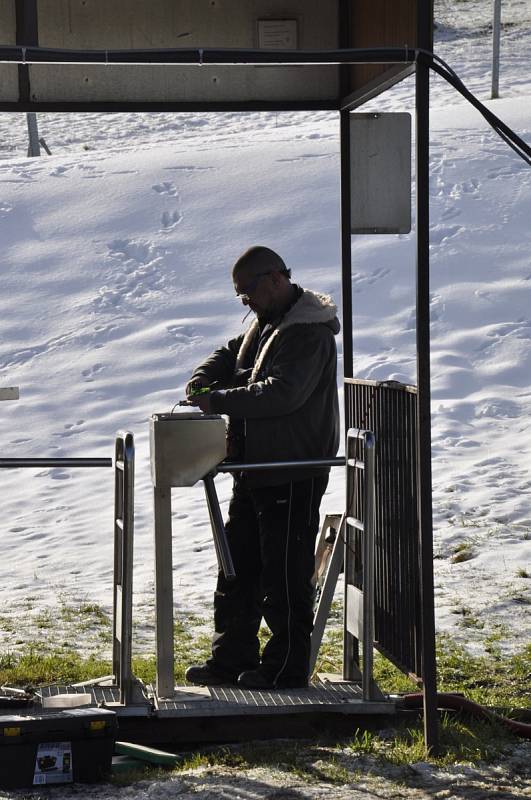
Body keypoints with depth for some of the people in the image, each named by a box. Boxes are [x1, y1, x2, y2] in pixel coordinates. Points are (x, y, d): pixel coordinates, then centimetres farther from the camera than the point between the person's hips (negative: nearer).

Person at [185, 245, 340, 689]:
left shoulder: (309, 334, -18)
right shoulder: (265, 323, 14)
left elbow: (281, 393, -28)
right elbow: (230, 355, 22)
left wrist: (219, 401, -25)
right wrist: (203, 381, -1)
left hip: (294, 476, -10)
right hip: (255, 468, 10)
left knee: (285, 572, -3)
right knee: (238, 566, 15)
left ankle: (286, 665, 6)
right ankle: (232, 658, 23)